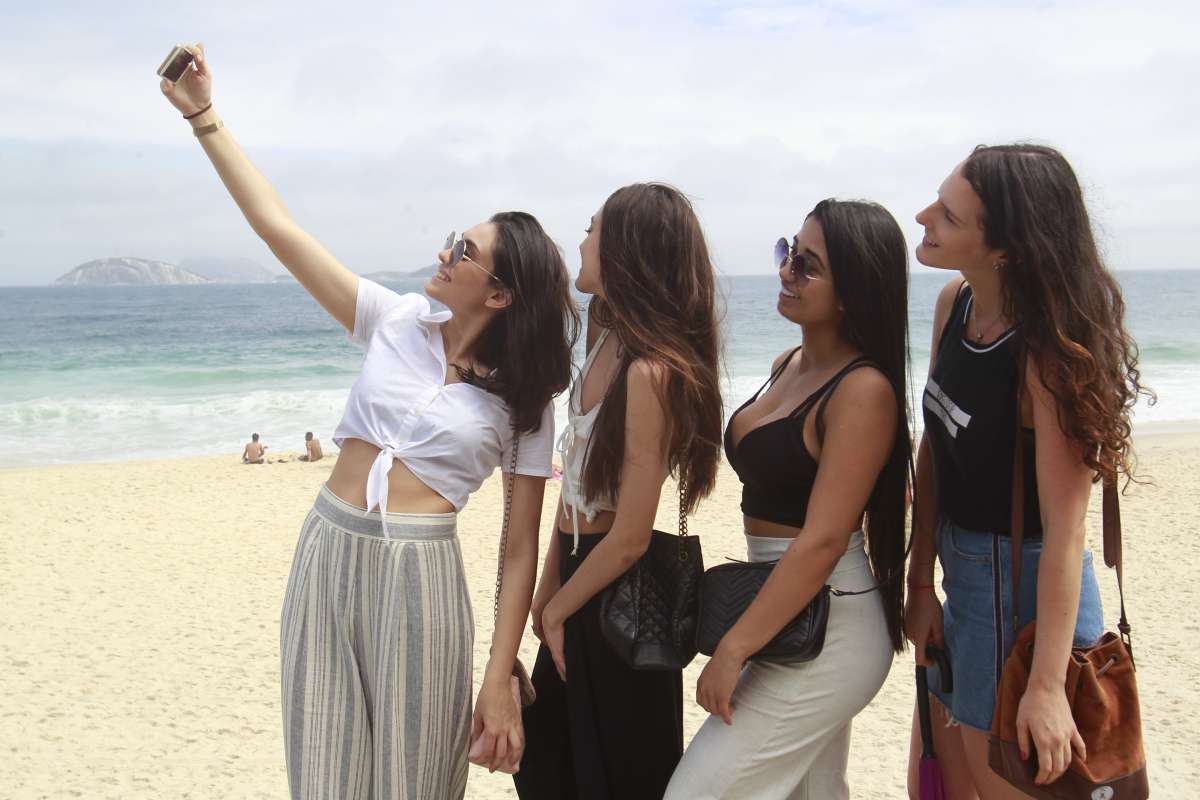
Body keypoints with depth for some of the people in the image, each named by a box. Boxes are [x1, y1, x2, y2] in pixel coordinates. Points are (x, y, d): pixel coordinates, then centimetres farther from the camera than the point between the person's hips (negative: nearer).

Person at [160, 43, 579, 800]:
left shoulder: (523, 399, -3)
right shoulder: (397, 323, 3)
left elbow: (522, 546, -4)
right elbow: (278, 226, 1)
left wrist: (501, 679, -9)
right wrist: (204, 114, -1)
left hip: (418, 575, -3)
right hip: (326, 553, 3)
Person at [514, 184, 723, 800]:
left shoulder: (650, 372, -26)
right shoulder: (607, 339, 1)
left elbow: (629, 538, -23)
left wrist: (557, 610, -8)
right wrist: (549, 584, 9)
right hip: (580, 565, 8)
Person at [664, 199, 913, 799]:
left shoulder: (864, 390, -20)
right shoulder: (790, 365, 7)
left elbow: (822, 541, -24)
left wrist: (733, 649, -21)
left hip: (828, 632, -9)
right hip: (793, 619, 9)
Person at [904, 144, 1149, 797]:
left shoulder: (1049, 351, -24)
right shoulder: (955, 303, -3)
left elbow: (1064, 526, -24)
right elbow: (932, 451, 2)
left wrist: (1047, 686, -24)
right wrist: (921, 583, 1)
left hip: (1027, 594, -7)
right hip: (964, 582, 7)